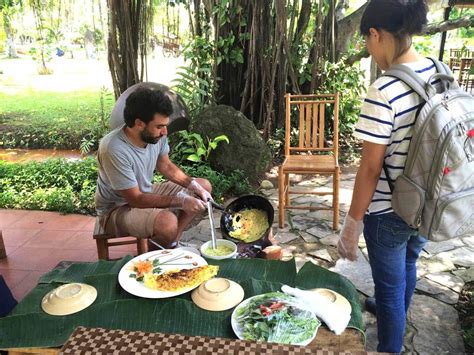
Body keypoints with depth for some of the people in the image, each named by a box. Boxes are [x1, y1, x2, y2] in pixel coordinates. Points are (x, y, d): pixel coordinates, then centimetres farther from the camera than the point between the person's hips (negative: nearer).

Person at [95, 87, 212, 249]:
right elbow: (135, 199, -28)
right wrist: (181, 201, -29)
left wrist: (193, 185, -11)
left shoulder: (156, 135, -13)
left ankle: (172, 243, 2)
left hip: (146, 193, 8)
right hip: (117, 209, -8)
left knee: (204, 186, 3)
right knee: (168, 223, -36)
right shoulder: (114, 149, -33)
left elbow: (166, 166, 5)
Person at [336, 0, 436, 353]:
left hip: (389, 212, -8)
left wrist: (352, 223, -11)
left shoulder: (383, 91, -26)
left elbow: (371, 167, -22)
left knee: (390, 286, 13)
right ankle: (396, 319, 59)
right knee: (408, 264, 32)